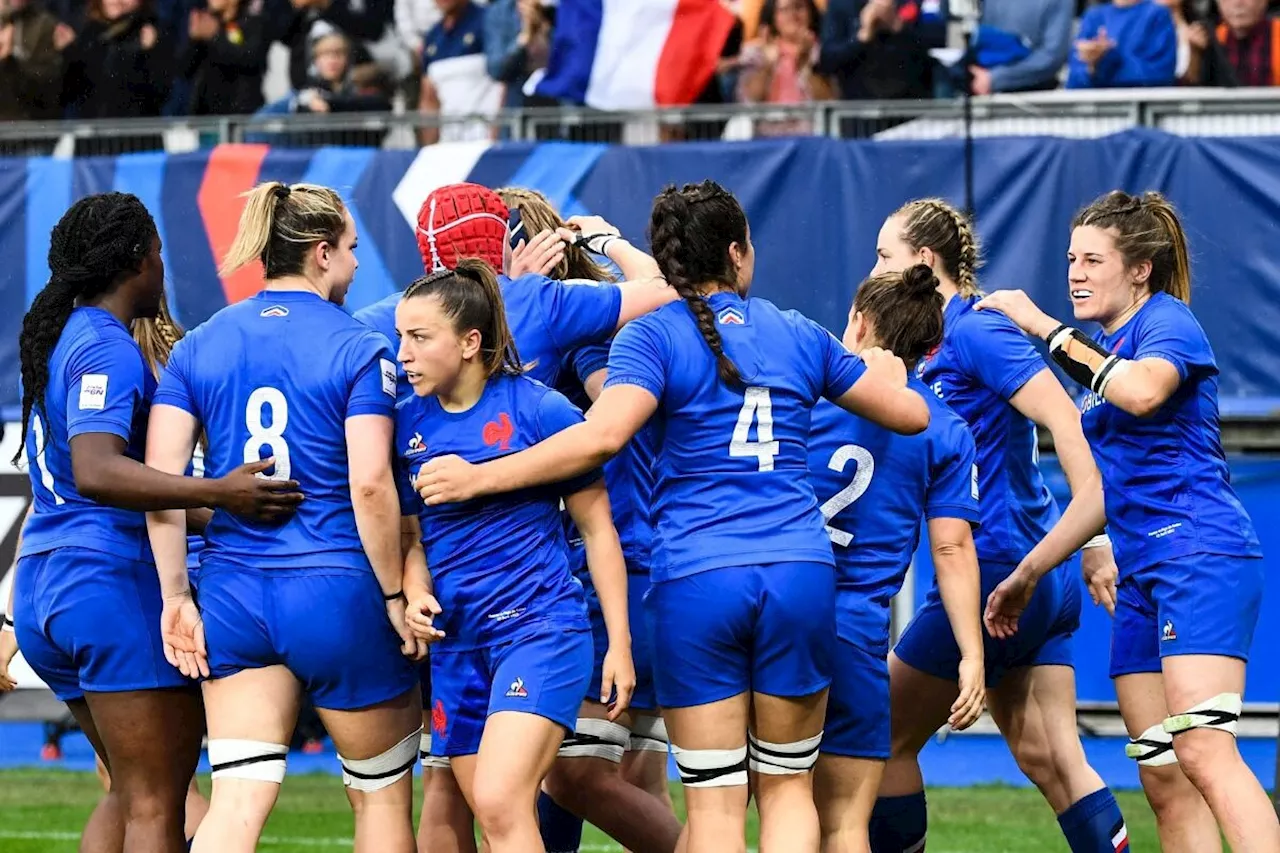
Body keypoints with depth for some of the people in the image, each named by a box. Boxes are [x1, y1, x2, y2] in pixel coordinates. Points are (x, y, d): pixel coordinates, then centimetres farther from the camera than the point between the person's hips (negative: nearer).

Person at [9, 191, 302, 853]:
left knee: (130, 793, 18)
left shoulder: (55, 338, 16)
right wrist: (217, 493, -34)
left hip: (41, 588, 9)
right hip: (114, 579, -9)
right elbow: (95, 472, -28)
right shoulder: (107, 350, -13)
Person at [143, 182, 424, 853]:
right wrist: (396, 595, -5)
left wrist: (176, 595, 5)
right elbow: (370, 484, -14)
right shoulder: (358, 349, -6)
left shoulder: (198, 346, 7)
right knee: (382, 794, 12)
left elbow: (160, 476, 1)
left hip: (233, 594, 4)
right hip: (336, 592, -4)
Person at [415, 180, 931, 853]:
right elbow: (910, 415, 21)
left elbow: (603, 436, -19)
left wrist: (480, 477, -15)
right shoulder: (801, 337, 11)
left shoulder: (653, 335, -1)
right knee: (787, 786, 13)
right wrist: (888, 374, 44)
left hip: (695, 580, -3)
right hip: (800, 573, 3)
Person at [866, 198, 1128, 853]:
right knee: (1049, 757, 4)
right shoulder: (934, 347, 15)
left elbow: (1065, 421, -21)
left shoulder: (975, 332, -13)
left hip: (997, 571, -9)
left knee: (886, 737, 3)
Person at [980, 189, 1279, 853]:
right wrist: (1027, 575, 30)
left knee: (1202, 750, -23)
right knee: (1162, 776, 2)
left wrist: (1046, 328, -21)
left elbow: (1141, 390, -29)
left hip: (1201, 554, -9)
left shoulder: (1168, 321, -4)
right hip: (1142, 573, 9)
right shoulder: (1104, 348, 22)